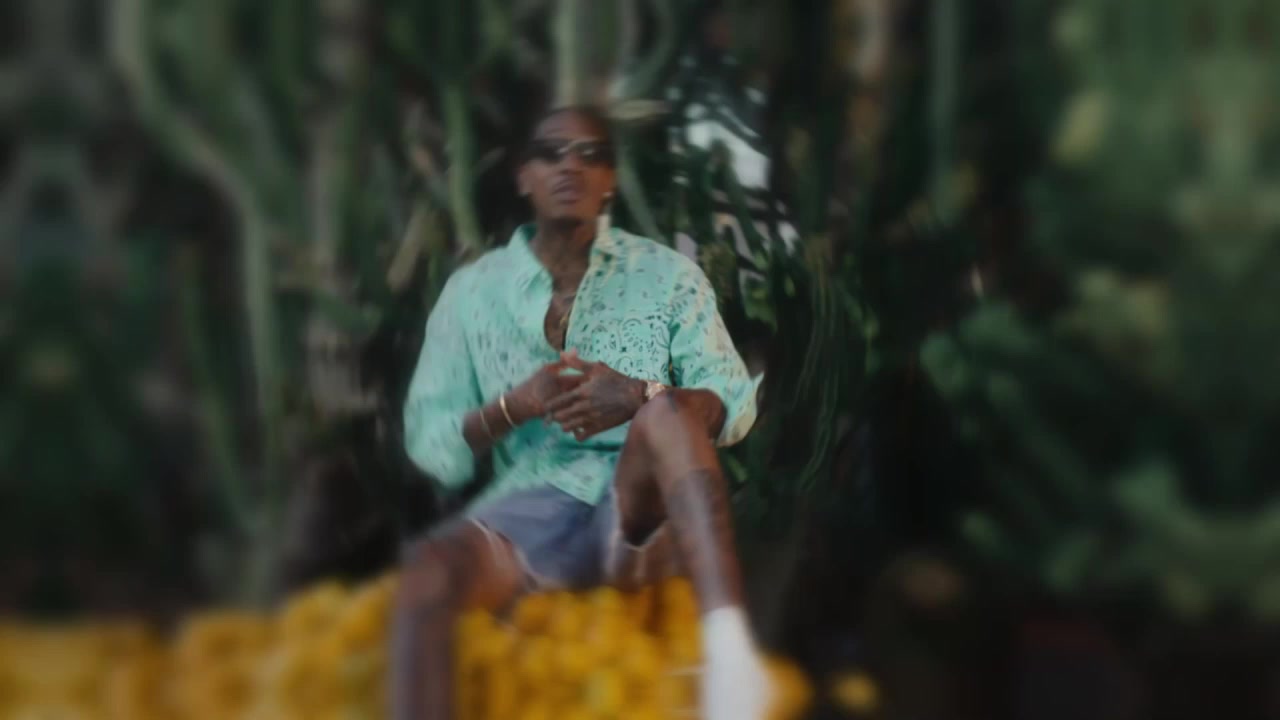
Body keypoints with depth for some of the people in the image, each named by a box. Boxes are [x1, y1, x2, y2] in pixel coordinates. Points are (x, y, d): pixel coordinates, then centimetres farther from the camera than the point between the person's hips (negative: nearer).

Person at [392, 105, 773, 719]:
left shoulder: (668, 274, 8)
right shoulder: (472, 290, 9)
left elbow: (735, 405, 3)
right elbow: (428, 443, 6)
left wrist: (638, 397, -18)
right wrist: (512, 406, -15)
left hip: (644, 513, 0)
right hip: (534, 507, 1)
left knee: (667, 410, -33)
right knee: (429, 567, -32)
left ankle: (730, 648, -47)